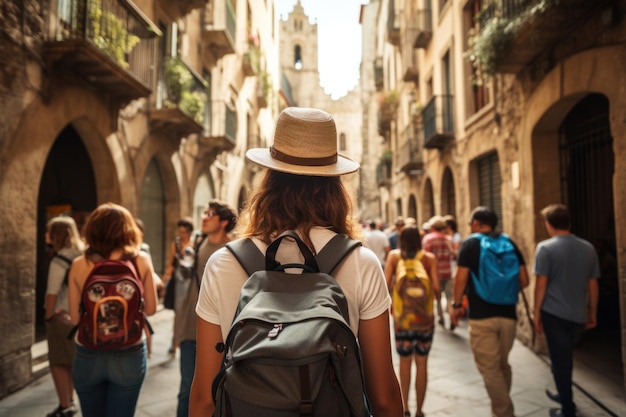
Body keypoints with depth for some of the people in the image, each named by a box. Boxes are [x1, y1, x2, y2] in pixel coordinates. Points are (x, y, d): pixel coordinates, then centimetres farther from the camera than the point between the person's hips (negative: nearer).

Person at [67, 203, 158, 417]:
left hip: (87, 355, 1)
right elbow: (150, 309, -2)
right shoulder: (140, 260, -8)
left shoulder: (79, 265, -7)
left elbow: (75, 316, -3)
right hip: (129, 354, -1)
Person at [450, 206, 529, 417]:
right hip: (508, 314, 6)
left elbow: (461, 279, -9)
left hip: (482, 316, -5)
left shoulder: (470, 243, -4)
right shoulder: (510, 243, 8)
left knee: (489, 368, 4)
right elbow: (524, 281, 5)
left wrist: (457, 305, 3)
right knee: (502, 365, 21)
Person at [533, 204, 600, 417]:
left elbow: (541, 284, -12)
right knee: (566, 356, 23)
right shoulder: (588, 248, 4)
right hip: (578, 315, 5)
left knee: (559, 360, 5)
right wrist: (592, 313, 17)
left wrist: (536, 312, -4)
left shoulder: (546, 248, -11)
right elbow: (593, 285, 8)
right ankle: (564, 394, 38)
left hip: (554, 314, -5)